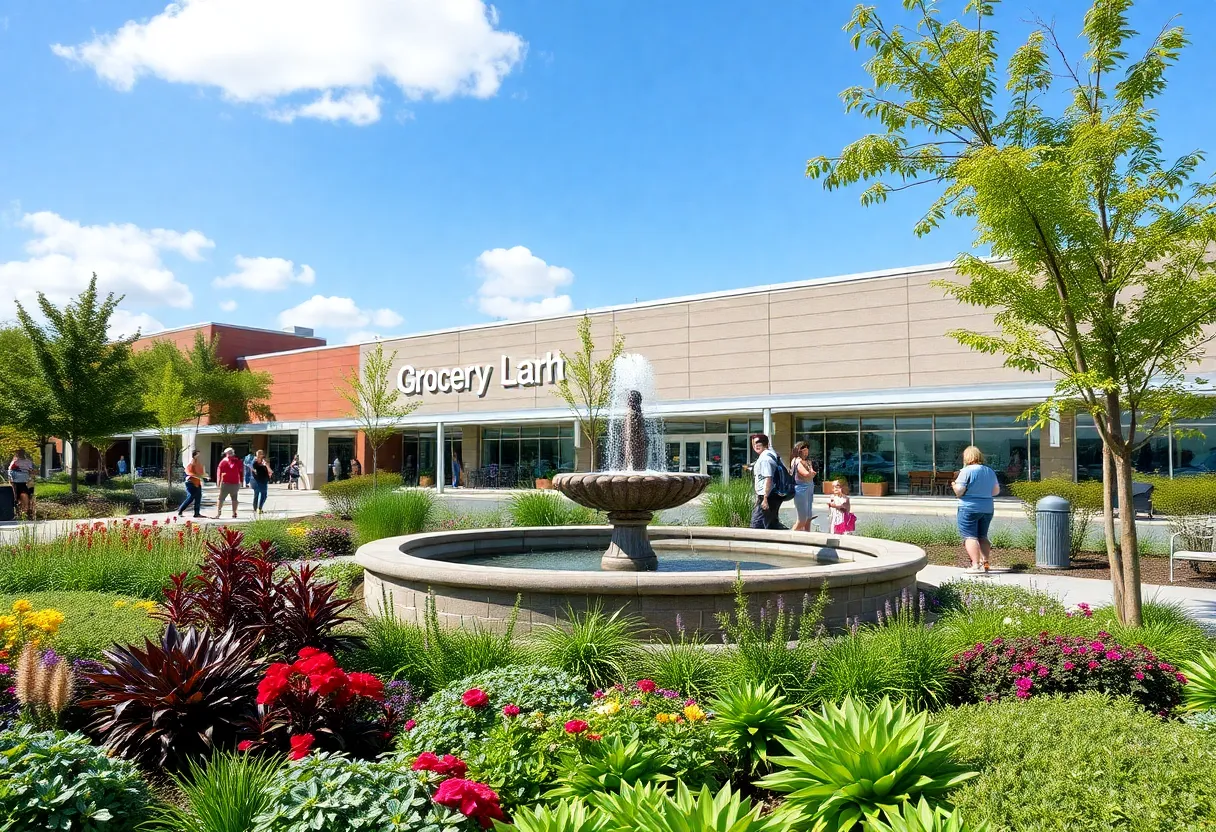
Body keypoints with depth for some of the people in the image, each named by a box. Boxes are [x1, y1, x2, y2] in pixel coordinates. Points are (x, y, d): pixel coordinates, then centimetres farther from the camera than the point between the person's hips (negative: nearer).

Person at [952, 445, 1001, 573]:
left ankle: (976, 565, -12)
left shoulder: (966, 471, -11)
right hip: (987, 509, 7)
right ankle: (984, 563, 14)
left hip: (969, 509, -7)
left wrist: (954, 485, 6)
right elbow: (996, 491, 16)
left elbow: (959, 492, -14)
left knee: (970, 536, -5)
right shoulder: (990, 471, 10)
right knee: (982, 536, 16)